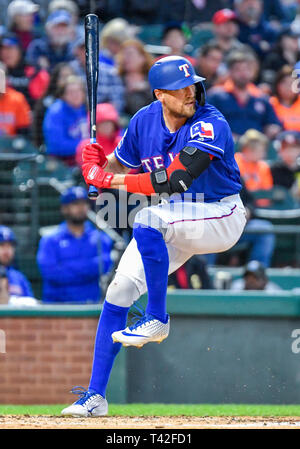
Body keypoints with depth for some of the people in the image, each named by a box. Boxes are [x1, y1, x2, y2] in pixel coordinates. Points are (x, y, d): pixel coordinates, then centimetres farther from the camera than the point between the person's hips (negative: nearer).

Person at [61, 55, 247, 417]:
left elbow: (172, 180, -33)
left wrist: (107, 179, -28)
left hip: (220, 217, -6)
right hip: (175, 217, 6)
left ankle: (157, 319, -20)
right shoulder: (145, 121, -5)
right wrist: (98, 163, -15)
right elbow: (121, 164, 9)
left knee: (146, 221, -33)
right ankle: (95, 397, 3)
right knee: (119, 291, -4)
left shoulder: (210, 126, -25)